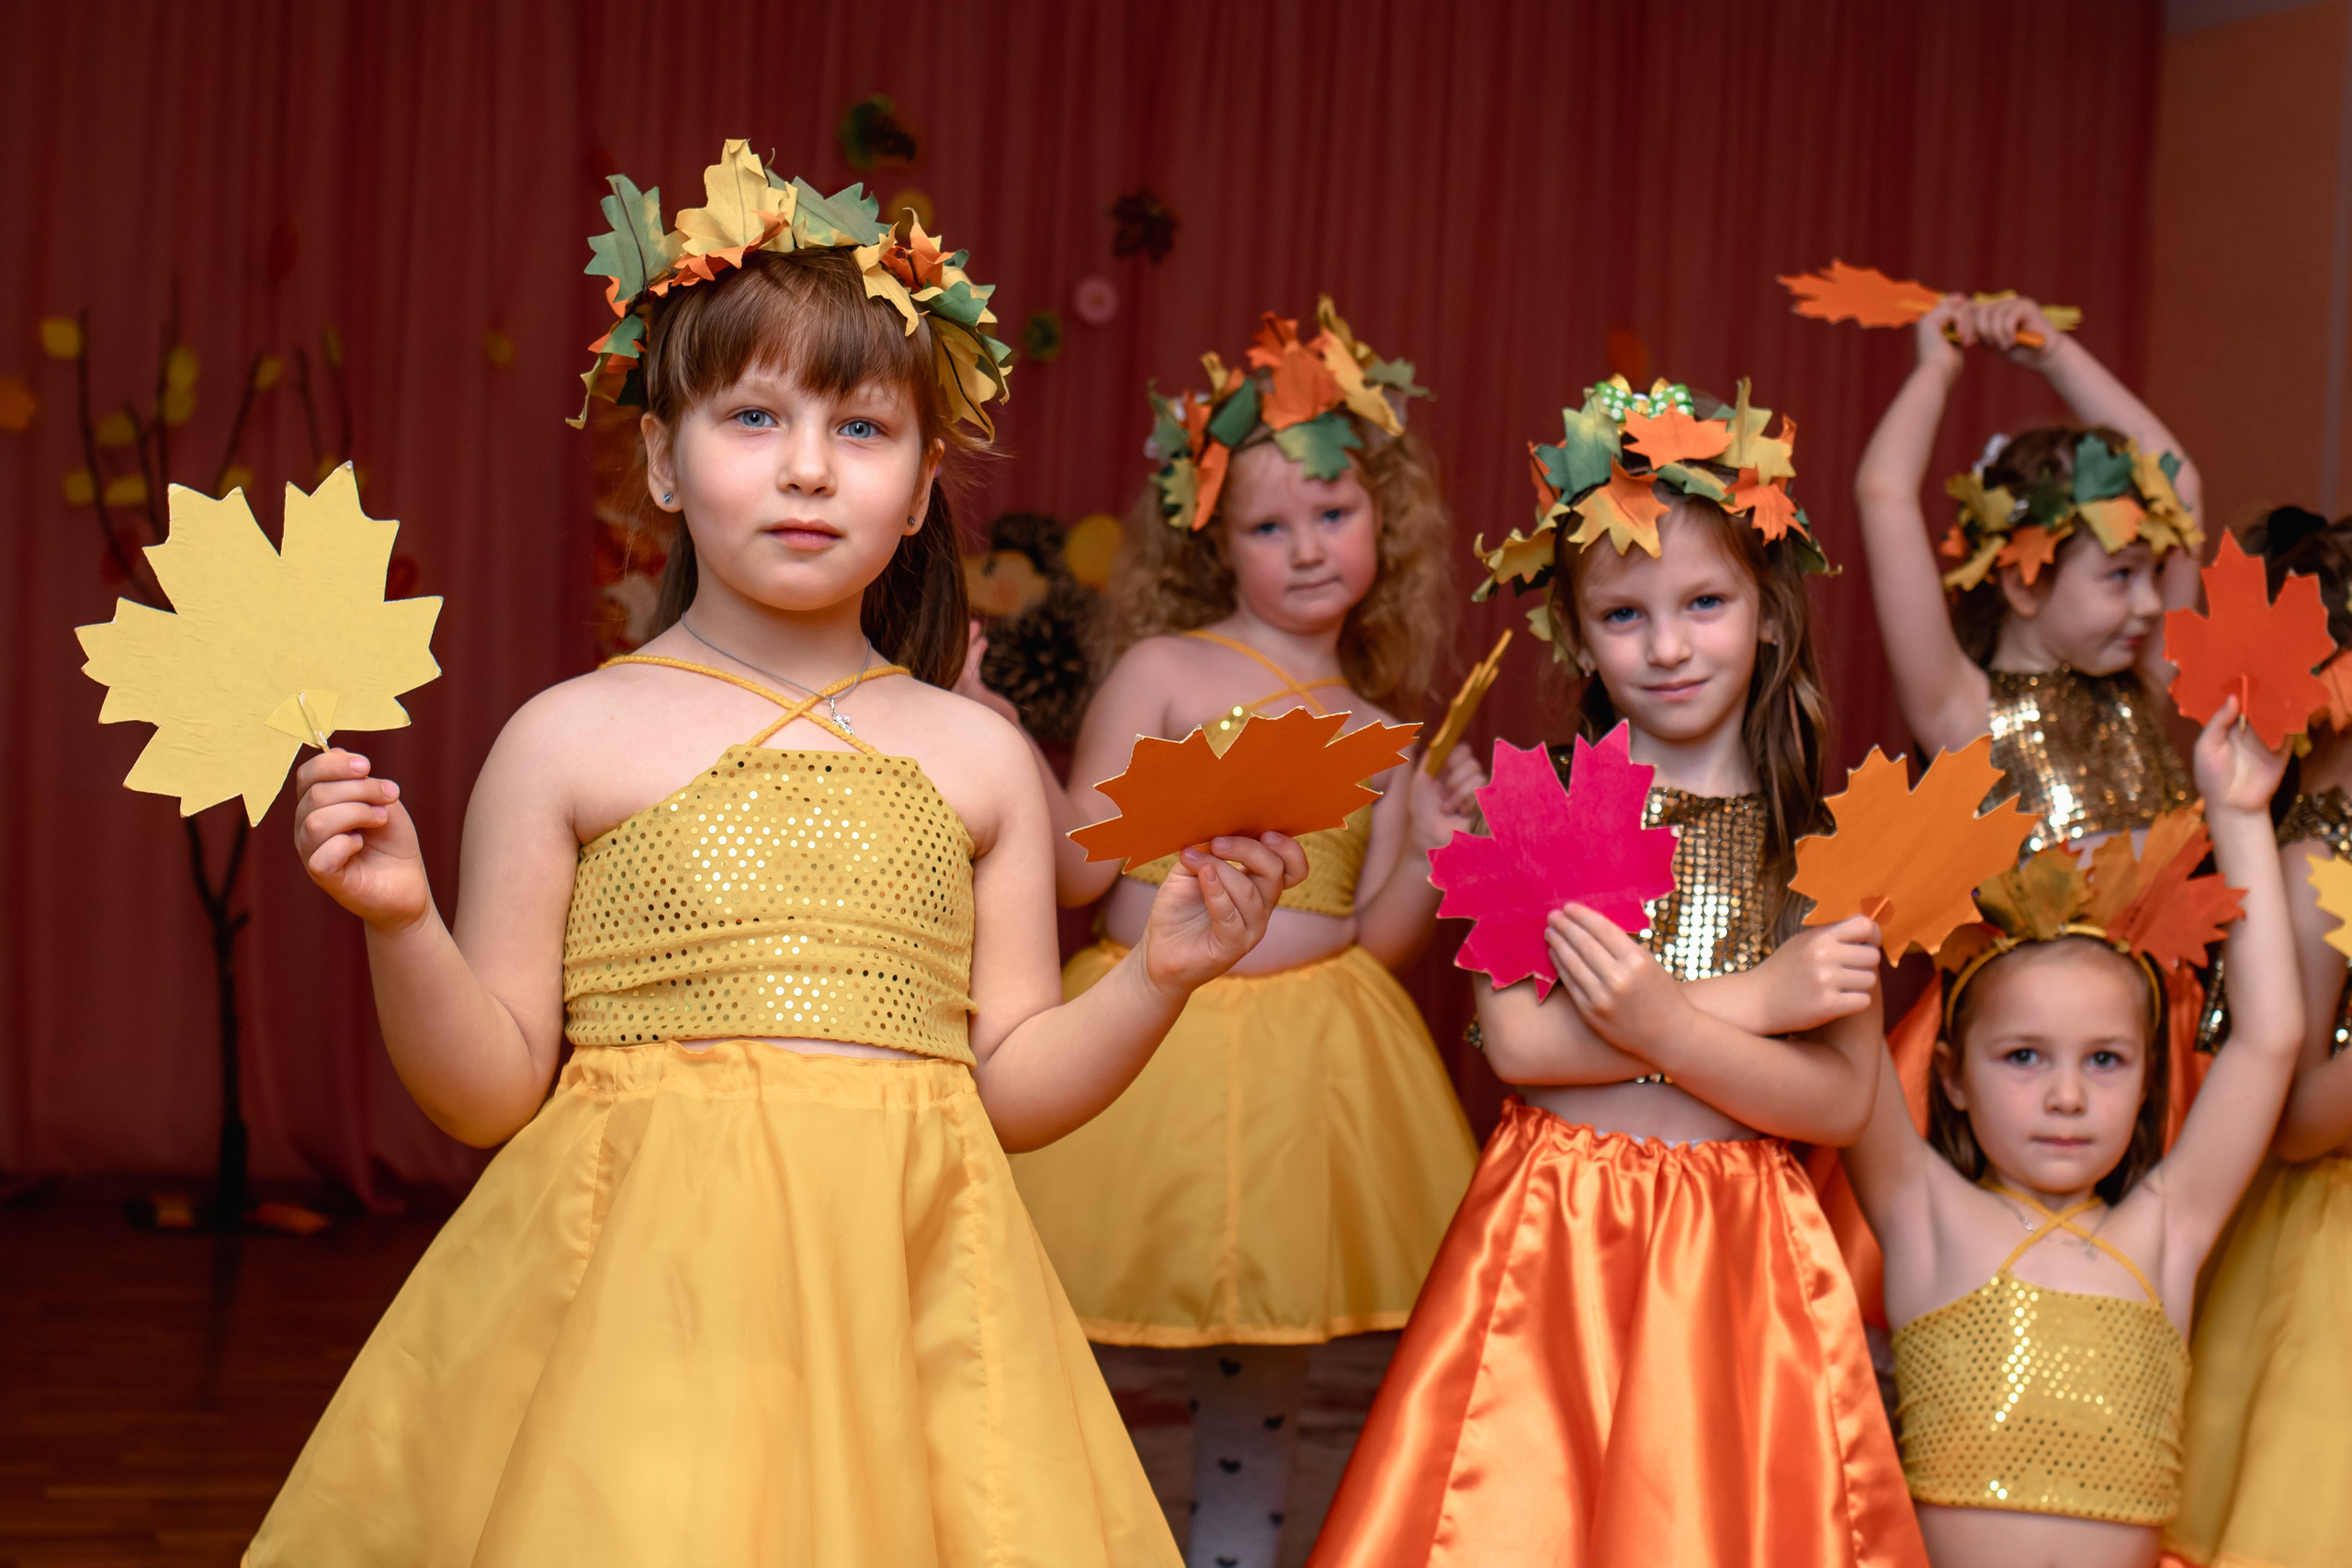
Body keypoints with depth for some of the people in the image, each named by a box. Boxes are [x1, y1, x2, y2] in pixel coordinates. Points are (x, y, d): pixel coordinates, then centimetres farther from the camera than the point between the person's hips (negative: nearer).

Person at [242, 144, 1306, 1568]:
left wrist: (1160, 978, -4)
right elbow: (493, 1090, 1)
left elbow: (1015, 1086, 10)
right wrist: (400, 922, -14)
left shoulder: (976, 758, 8)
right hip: (645, 1292, -2)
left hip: (898, 1290, 2)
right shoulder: (575, 739, 1)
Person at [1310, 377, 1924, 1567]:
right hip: (1555, 1239, -1)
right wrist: (1754, 999, -13)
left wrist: (1662, 1022, -19)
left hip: (1740, 1253, 1)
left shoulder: (1818, 837, 2)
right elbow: (1517, 1038, -12)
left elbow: (1840, 1103, -5)